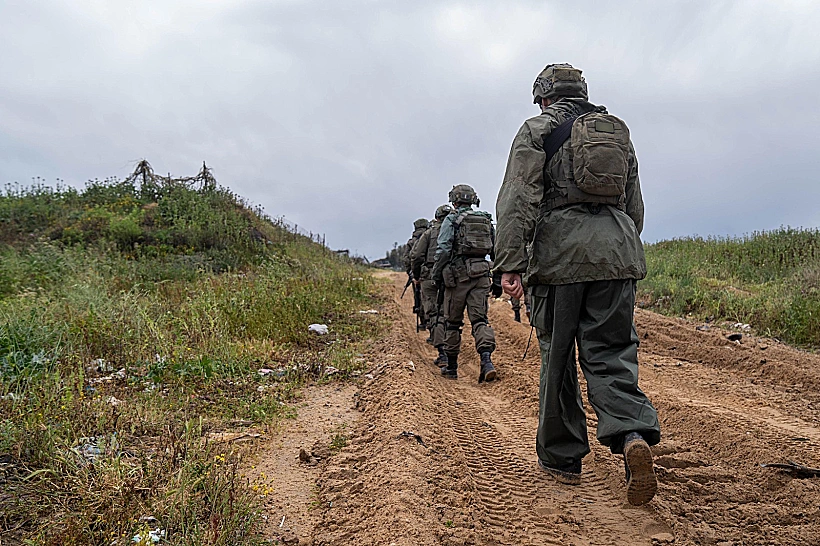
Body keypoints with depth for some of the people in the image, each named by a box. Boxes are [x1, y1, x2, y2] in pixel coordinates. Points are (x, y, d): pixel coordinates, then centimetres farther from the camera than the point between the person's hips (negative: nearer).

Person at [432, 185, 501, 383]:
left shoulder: (451, 220, -1)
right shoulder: (487, 220, 15)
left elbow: (443, 250, -10)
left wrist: (437, 275, -3)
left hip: (458, 274, -4)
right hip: (481, 274, 4)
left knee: (452, 322, 7)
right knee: (479, 319, 2)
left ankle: (451, 367, 16)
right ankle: (486, 360, -19)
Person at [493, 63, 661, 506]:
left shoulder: (538, 129, 6)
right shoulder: (620, 132, 22)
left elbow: (518, 199, -8)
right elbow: (635, 207, 24)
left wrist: (510, 263, -13)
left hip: (560, 254, -4)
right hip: (619, 252, 5)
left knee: (557, 356, 6)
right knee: (609, 352, 6)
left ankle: (562, 458, 16)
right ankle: (633, 434, -19)